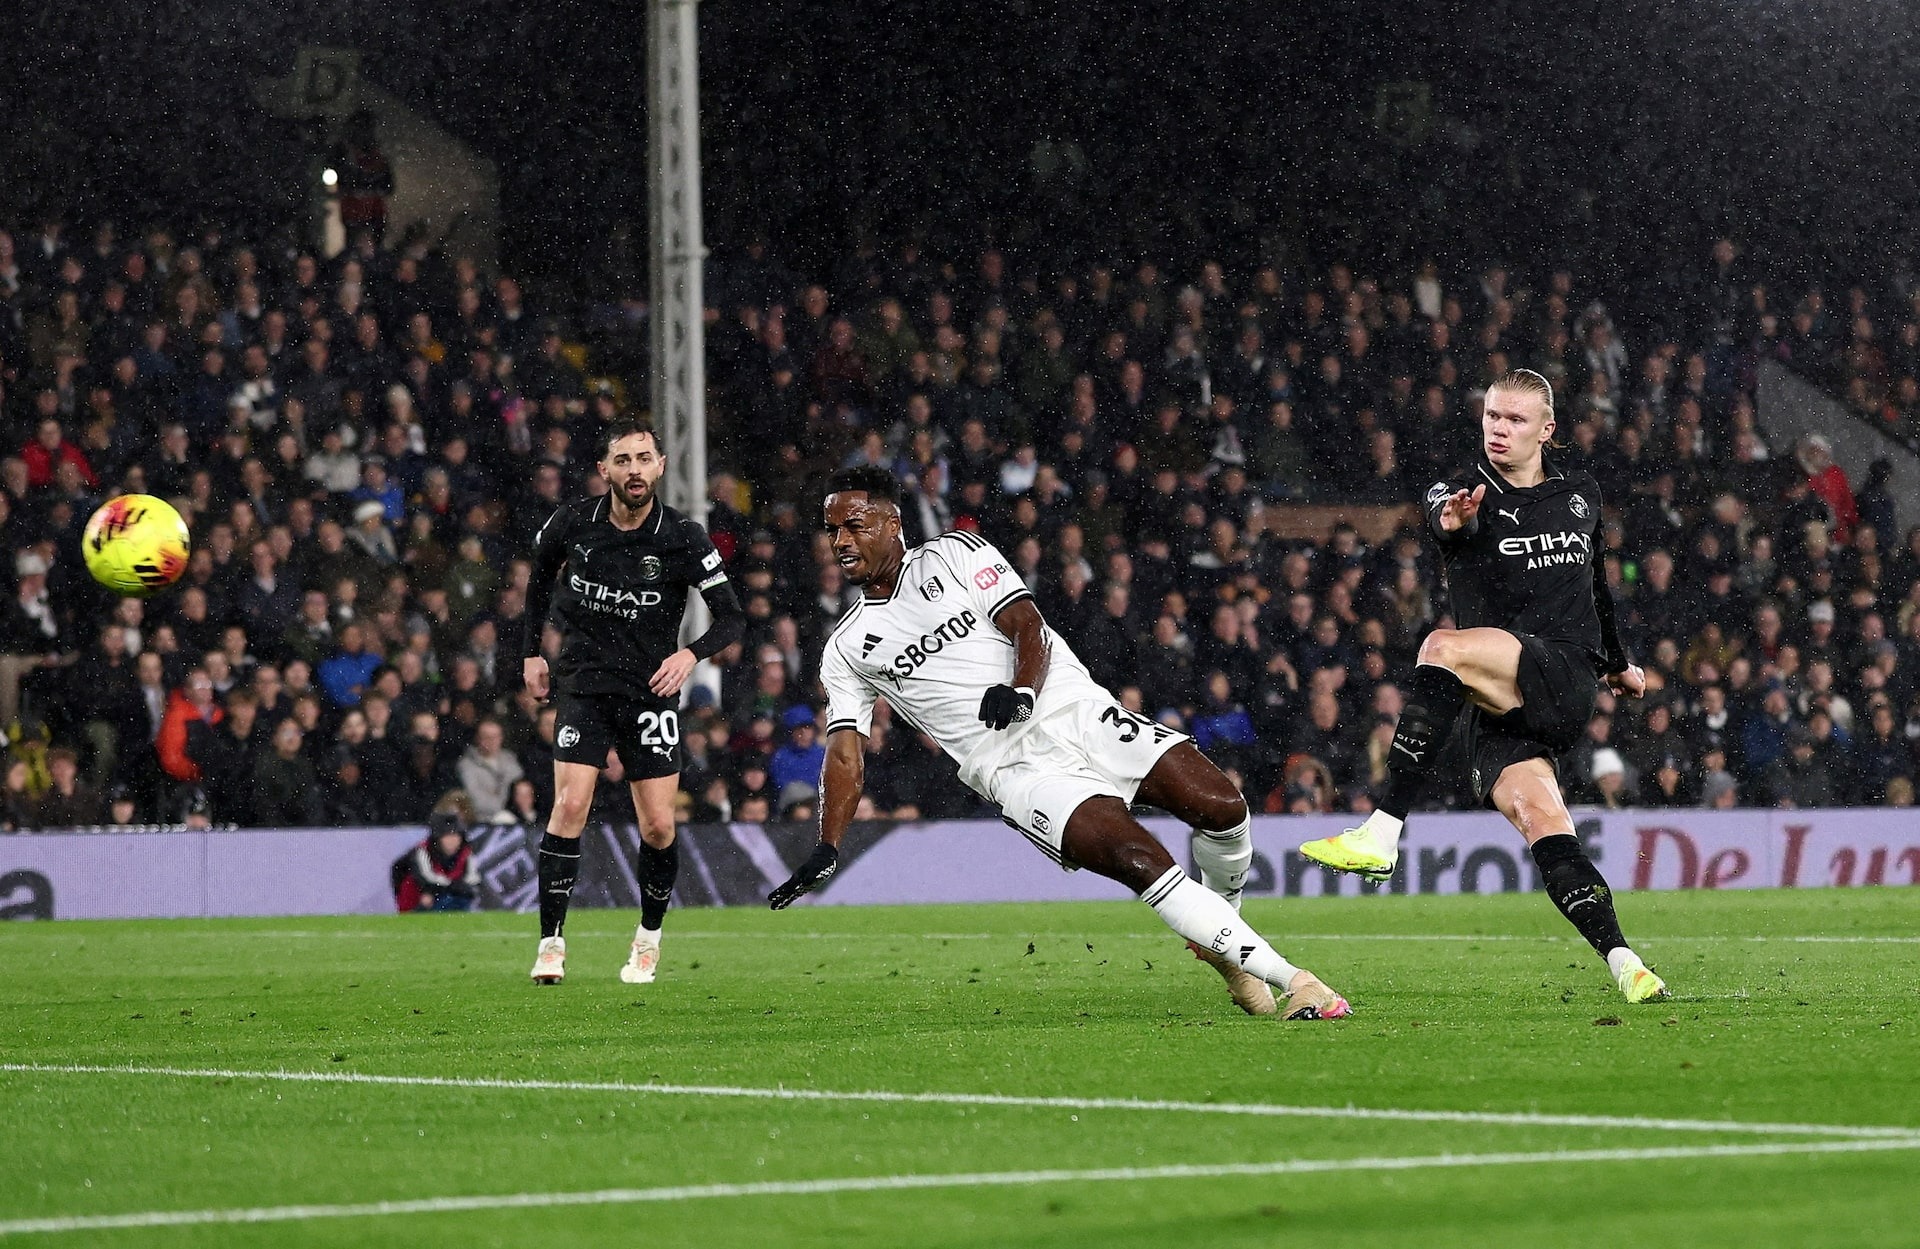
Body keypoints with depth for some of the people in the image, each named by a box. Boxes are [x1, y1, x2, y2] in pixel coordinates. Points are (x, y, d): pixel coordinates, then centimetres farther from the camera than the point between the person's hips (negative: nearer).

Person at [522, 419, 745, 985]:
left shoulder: (683, 538, -9)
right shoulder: (573, 522, -5)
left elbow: (732, 615, -8)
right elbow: (538, 575, 16)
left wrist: (692, 652, -26)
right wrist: (532, 651, 13)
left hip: (651, 690, 0)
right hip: (583, 684, 0)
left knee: (659, 827, -2)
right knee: (570, 807, -16)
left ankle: (649, 938, 23)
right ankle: (551, 944, -9)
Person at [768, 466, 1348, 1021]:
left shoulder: (956, 555, 8)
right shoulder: (846, 649, 13)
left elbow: (1027, 627, -2)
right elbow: (845, 753, 9)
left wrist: (1021, 692, -23)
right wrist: (826, 851, -5)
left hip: (1077, 712, 1)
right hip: (1015, 766, -1)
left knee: (1223, 808, -17)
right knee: (1141, 859, -25)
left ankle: (1219, 943, 14)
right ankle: (1291, 980, -24)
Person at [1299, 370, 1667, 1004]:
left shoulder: (1580, 494, 17)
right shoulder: (1464, 493, 7)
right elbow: (1446, 517, -20)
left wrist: (1616, 661, 43)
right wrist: (1452, 520, -45)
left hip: (1564, 683, -1)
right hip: (1496, 709, 1)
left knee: (1444, 647, -30)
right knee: (1539, 821, -23)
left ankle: (1381, 834, -34)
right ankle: (1624, 964, -23)